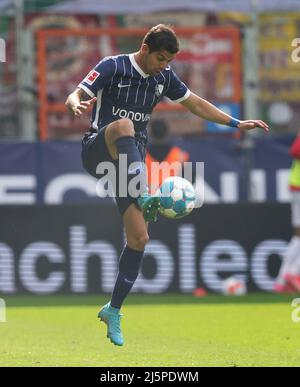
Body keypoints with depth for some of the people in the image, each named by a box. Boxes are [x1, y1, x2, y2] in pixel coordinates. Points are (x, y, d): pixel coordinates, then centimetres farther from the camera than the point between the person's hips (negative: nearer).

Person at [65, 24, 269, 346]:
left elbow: (196, 104, 21)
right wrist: (77, 105, -37)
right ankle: (144, 199, -61)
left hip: (130, 161, 6)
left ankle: (112, 311, 8)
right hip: (97, 149, -6)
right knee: (124, 124, -40)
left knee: (139, 238, -6)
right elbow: (74, 96, -12)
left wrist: (237, 124, 16)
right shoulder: (113, 67, -6)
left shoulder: (164, 77, 10)